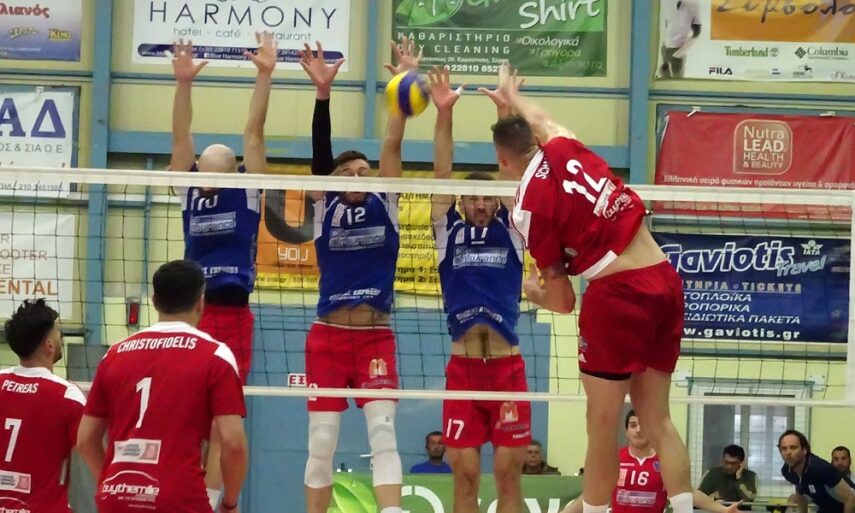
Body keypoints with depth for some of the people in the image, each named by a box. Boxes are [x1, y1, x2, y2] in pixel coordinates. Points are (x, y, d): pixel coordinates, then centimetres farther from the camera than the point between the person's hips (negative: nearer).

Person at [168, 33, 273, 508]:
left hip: (234, 315, -2)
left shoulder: (246, 193, 4)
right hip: (192, 315, 2)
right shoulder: (190, 192, 7)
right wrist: (183, 82, -14)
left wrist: (265, 76, -12)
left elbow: (254, 133, -4)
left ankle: (211, 502, 2)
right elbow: (180, 137, -1)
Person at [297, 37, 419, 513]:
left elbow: (393, 146, -3)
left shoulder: (384, 206, 7)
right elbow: (321, 154, -7)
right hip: (328, 337, 0)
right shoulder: (325, 208, 5)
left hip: (376, 336, 0)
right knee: (322, 442, 3)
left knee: (383, 431, -12)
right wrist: (323, 91, -20)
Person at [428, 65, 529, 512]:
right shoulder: (448, 232, 10)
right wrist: (443, 114, -10)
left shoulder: (510, 231, 9)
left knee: (508, 472, 0)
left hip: (508, 366, 0)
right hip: (462, 366, 0)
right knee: (464, 473, 1)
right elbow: (442, 175, 1)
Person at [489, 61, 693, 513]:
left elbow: (562, 301, -4)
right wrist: (511, 95, 56)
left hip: (618, 292, -7)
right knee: (657, 419, 12)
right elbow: (541, 120, 36)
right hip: (665, 280, 7)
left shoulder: (529, 207, -8)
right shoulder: (565, 148, 7)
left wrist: (531, 291, 18)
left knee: (602, 425, 4)